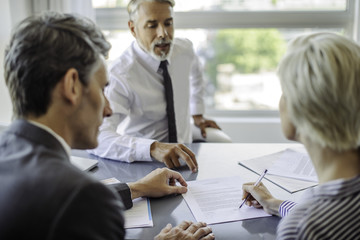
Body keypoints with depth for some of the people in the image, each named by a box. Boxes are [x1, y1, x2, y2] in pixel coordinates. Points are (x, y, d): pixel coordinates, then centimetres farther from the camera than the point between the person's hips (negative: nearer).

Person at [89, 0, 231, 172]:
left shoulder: (184, 49, -6)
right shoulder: (121, 75, -26)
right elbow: (96, 137, -38)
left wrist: (197, 115, 19)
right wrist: (153, 148, -51)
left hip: (183, 148, 6)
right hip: (141, 161, -5)